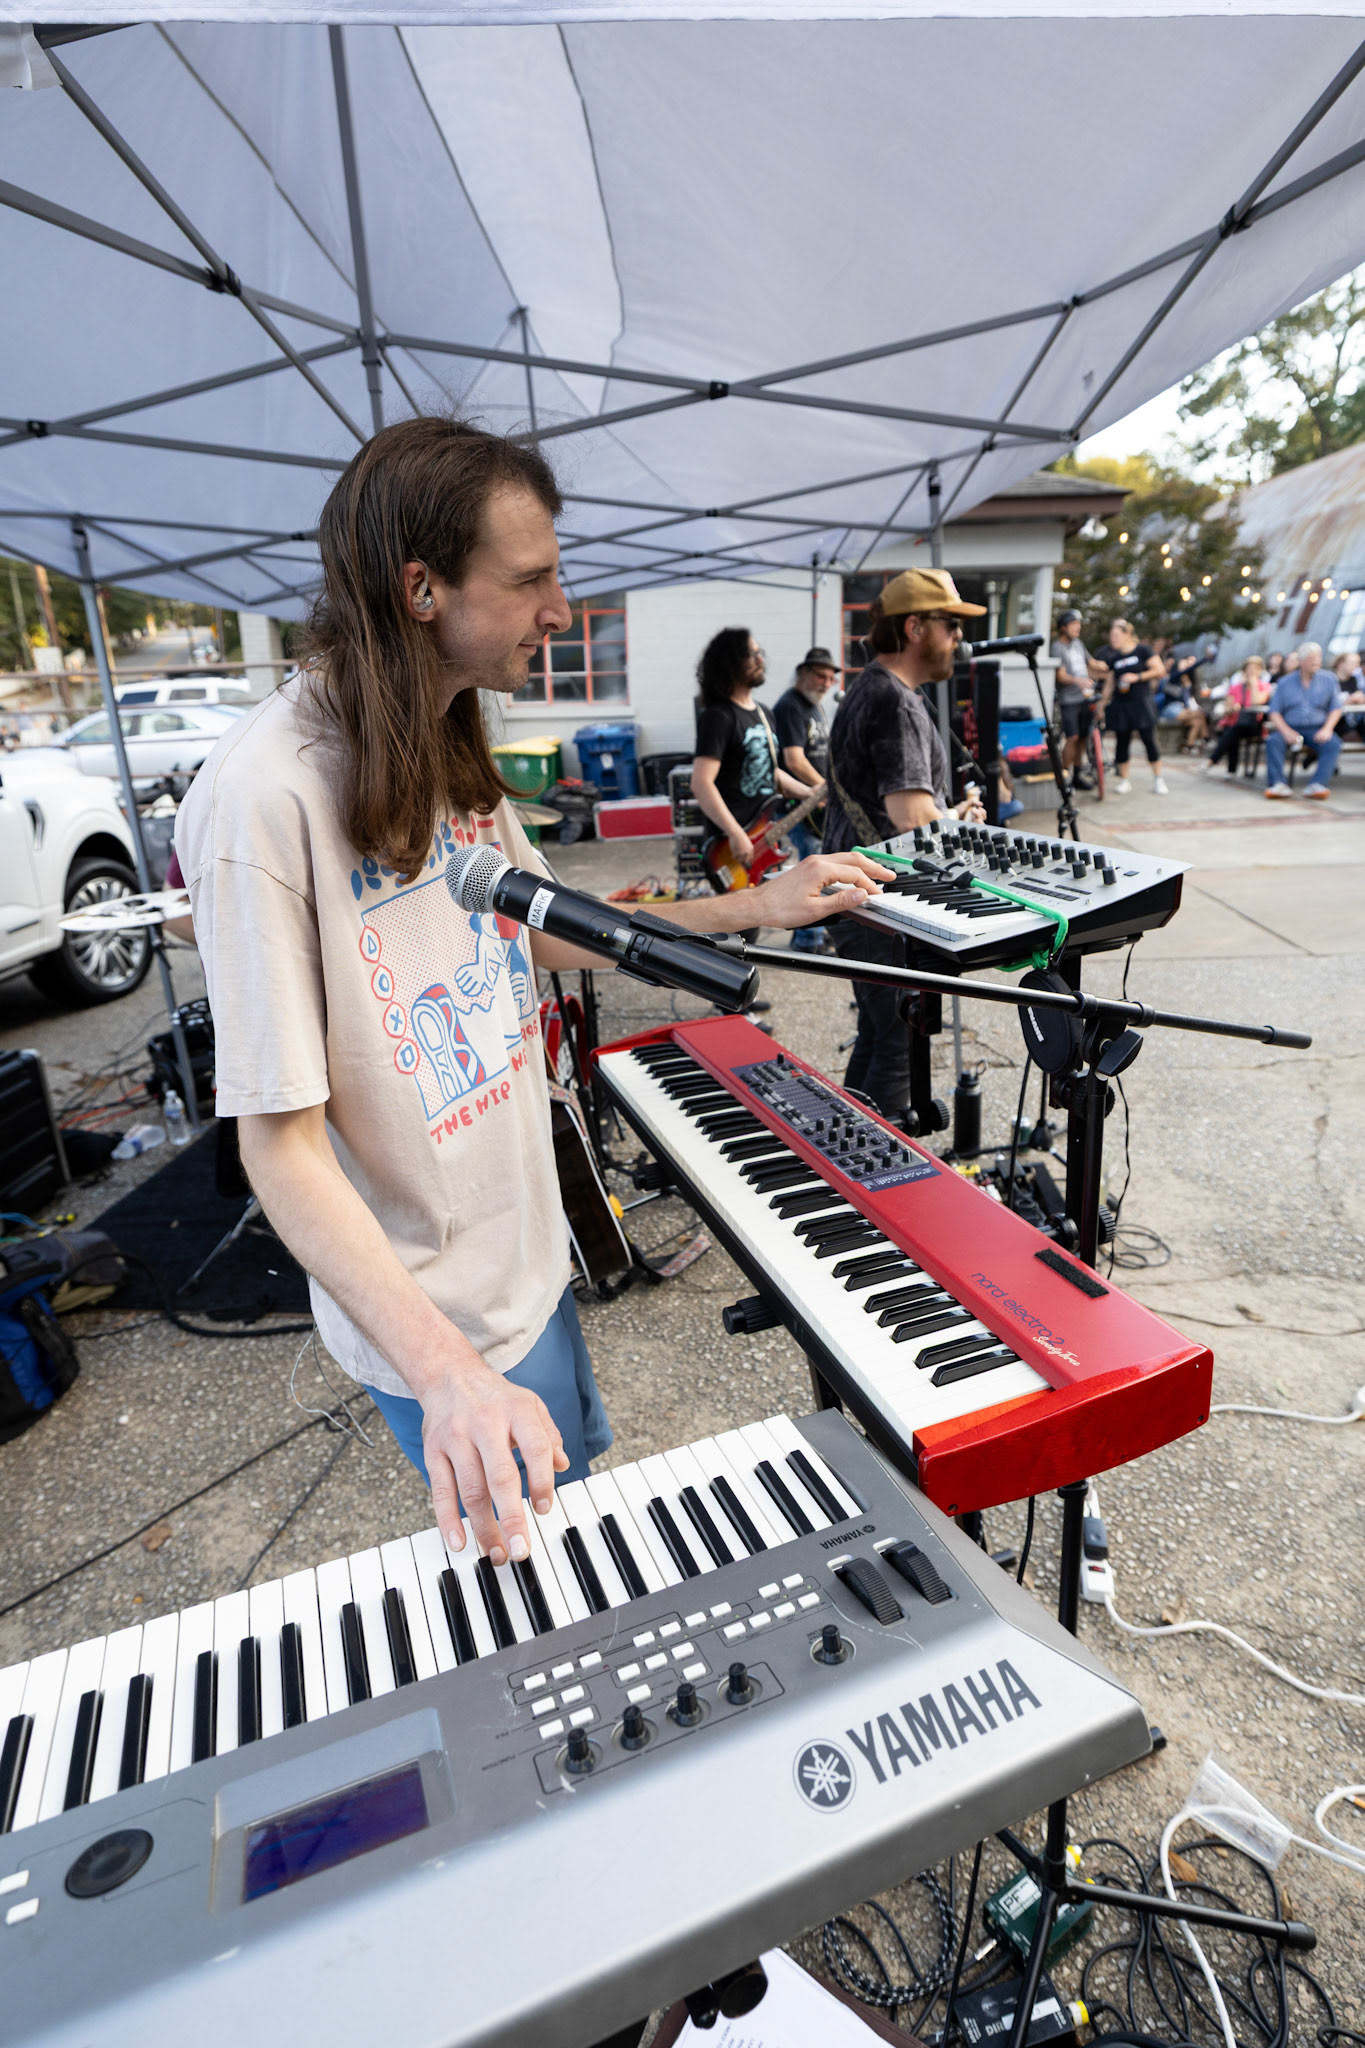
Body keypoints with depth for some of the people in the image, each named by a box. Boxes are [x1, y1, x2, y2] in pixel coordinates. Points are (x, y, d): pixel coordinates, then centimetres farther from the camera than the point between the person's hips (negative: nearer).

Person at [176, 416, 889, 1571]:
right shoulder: (269, 795, -27)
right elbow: (281, 1142, -26)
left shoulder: (449, 754, 1)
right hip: (437, 1317, -8)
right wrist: (446, 1371, -34)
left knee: (574, 1488, 31)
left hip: (525, 1253, 9)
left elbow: (550, 933, 12)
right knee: (528, 1554, 16)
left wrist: (756, 909, 4)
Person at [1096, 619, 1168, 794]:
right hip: (1120, 705, 4)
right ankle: (1124, 780, 16)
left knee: (1149, 740, -4)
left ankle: (1157, 780, 6)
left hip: (1141, 703, -3)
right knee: (1122, 742, 4)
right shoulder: (1113, 657, 10)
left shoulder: (1142, 650, -2)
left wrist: (1137, 677, -15)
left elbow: (1160, 671, -5)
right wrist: (1102, 703, 9)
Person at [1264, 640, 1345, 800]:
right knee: (1273, 741, -32)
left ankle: (1317, 785, -39)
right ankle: (1278, 784, -41)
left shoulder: (1328, 679, 10)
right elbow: (1274, 713, 1)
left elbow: (1336, 708, 6)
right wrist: (1286, 731, -17)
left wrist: (1327, 729, -13)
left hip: (1317, 729, 1)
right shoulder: (1285, 683, 8)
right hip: (1291, 728, -1)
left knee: (1334, 744, -30)